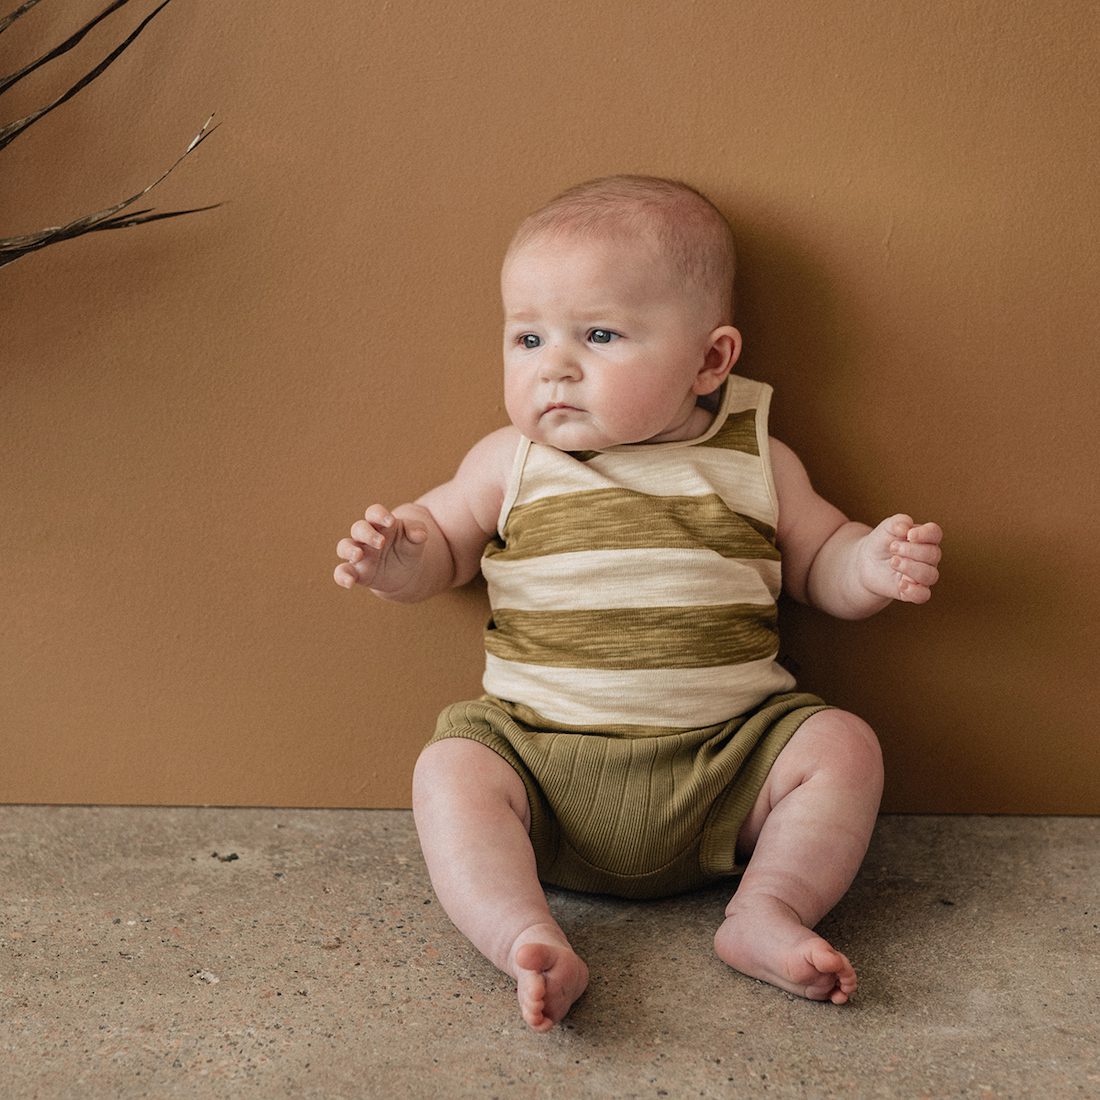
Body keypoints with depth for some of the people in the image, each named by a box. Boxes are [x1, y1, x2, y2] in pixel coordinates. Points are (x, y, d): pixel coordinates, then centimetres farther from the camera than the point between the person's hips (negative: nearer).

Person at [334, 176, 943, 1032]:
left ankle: (769, 910, -17)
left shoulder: (755, 462, 4)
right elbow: (442, 540, 12)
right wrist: (398, 558, -12)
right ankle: (529, 943, -31)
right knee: (450, 772, -22)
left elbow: (821, 567, 13)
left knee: (843, 746, -15)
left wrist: (874, 564, -10)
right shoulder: (511, 464, 3)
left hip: (727, 757, 0)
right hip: (541, 756, 0)